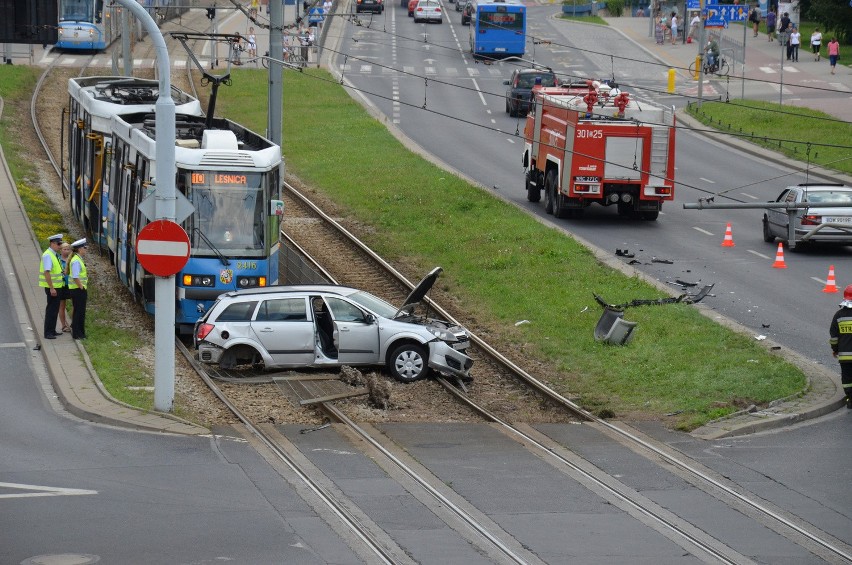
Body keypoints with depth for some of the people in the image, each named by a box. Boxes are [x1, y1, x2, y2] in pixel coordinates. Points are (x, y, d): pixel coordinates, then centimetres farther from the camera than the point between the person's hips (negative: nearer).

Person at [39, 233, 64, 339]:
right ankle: (48, 333, -2)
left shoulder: (55, 255, 11)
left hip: (56, 287, 10)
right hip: (51, 287, -10)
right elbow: (47, 272, -24)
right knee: (51, 309, -6)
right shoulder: (48, 255, -18)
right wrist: (52, 288, -25)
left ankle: (52, 331, 24)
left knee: (55, 309, 15)